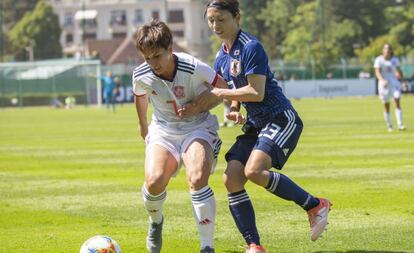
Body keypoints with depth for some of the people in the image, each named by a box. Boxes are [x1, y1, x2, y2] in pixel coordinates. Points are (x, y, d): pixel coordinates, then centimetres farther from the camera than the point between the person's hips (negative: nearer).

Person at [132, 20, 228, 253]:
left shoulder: (193, 68, -23)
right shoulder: (141, 76, -12)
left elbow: (223, 89, -6)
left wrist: (198, 108, -19)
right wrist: (143, 126, 28)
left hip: (197, 127, -2)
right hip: (163, 131, 2)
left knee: (197, 179, -29)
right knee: (154, 181, -24)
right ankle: (156, 221, 12)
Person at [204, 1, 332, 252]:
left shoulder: (251, 47, -15)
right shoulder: (221, 57, 12)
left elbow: (256, 92, -21)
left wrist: (220, 93, -12)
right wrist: (235, 111, 1)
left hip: (282, 119, -9)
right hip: (255, 125, 9)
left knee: (253, 171, -27)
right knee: (231, 179, -8)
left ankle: (316, 205, -10)